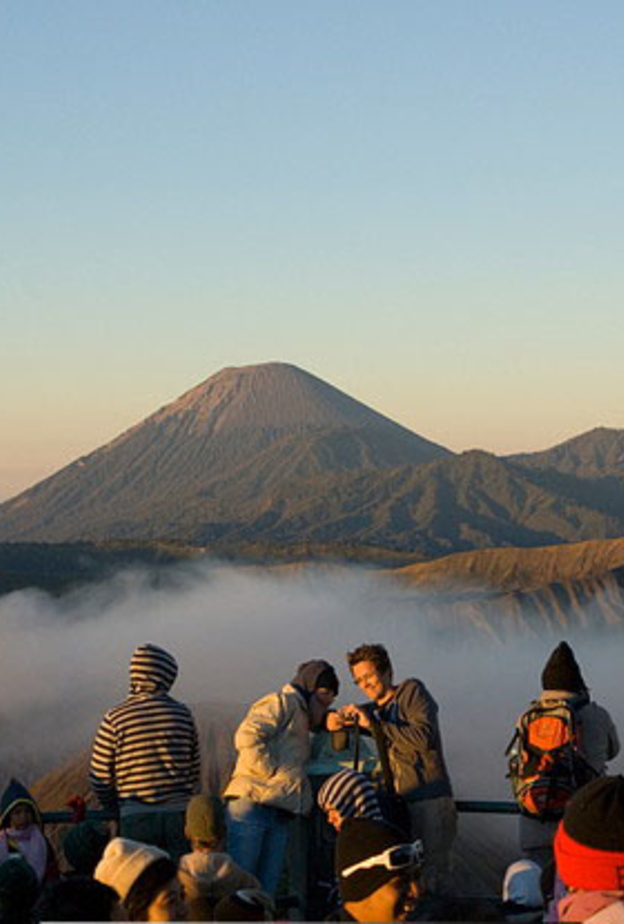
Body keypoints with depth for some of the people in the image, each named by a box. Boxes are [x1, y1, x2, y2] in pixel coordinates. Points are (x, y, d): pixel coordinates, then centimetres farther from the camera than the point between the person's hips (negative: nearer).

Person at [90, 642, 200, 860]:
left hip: (136, 817, -1)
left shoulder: (115, 718, -3)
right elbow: (194, 769, 11)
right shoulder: (182, 714, 2)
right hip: (178, 814, 2)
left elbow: (99, 775, 2)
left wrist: (114, 804, 19)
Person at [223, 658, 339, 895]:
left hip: (279, 811, 10)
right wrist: (274, 772, -14)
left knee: (265, 890, 5)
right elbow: (246, 737, -15)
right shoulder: (283, 702, 1)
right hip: (253, 803, -10)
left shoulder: (302, 717, 30)